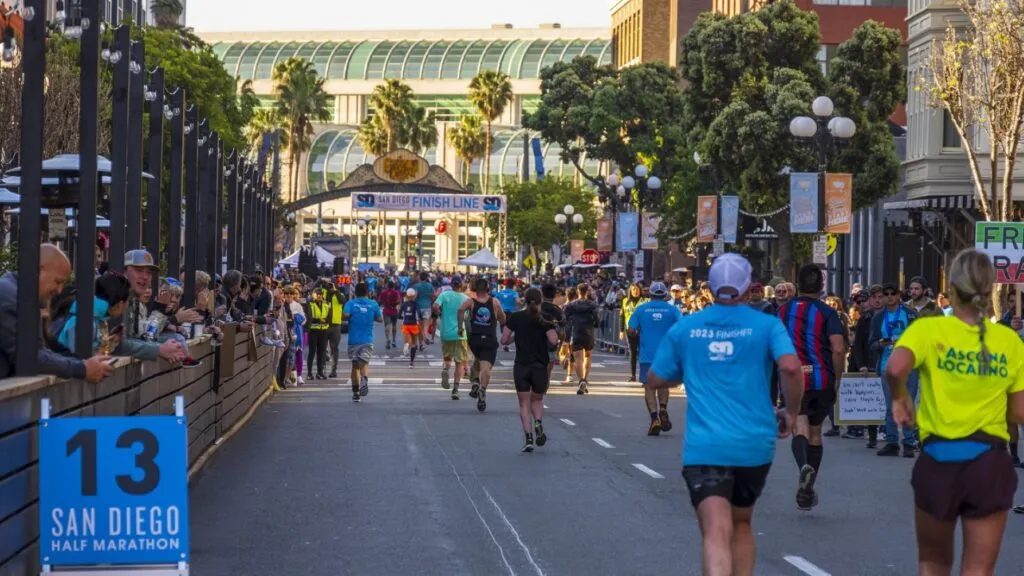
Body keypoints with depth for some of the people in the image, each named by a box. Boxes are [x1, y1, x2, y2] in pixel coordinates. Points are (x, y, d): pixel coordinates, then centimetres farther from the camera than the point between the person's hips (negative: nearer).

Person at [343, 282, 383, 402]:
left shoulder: (350, 303, -1)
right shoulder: (373, 304, 3)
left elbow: (346, 315, -17)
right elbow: (380, 319, 5)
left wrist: (350, 318, 5)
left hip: (353, 340, 0)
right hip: (367, 340, 0)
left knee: (355, 365, 12)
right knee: (364, 364, -4)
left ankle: (356, 393, 13)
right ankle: (365, 379, -38)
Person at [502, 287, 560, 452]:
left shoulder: (515, 318, -1)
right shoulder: (545, 319, -4)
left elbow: (504, 340, -3)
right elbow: (553, 341, -14)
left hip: (521, 366, 0)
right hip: (540, 366, 0)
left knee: (524, 403, 6)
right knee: (537, 400, 19)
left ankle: (529, 437, -6)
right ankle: (538, 423, -9)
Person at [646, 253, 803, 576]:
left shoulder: (684, 328, 5)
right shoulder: (767, 325, 0)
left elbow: (655, 381, 11)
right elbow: (790, 367, -15)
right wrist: (791, 413, 0)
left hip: (704, 446, -1)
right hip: (755, 444, 1)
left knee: (716, 534, -12)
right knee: (741, 524, 23)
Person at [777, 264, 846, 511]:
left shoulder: (784, 310, 7)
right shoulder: (827, 312, -2)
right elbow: (838, 349, -13)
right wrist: (837, 378, 0)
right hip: (822, 379, 0)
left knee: (800, 425, -8)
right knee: (815, 432, 14)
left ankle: (804, 466, -41)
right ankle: (807, 491, 20)